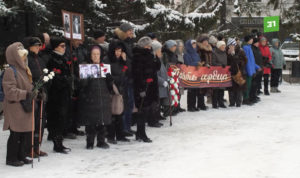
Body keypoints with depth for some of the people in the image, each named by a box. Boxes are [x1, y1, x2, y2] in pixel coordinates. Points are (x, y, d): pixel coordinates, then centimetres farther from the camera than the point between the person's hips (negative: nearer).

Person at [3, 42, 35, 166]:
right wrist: (25, 94, -25)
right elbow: (10, 91, -19)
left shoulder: (24, 70, 15)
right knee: (16, 134, -2)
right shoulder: (10, 71, -12)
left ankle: (21, 156, 22)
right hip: (15, 108, -8)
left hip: (26, 107, 8)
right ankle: (11, 158, 10)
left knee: (27, 133, 9)